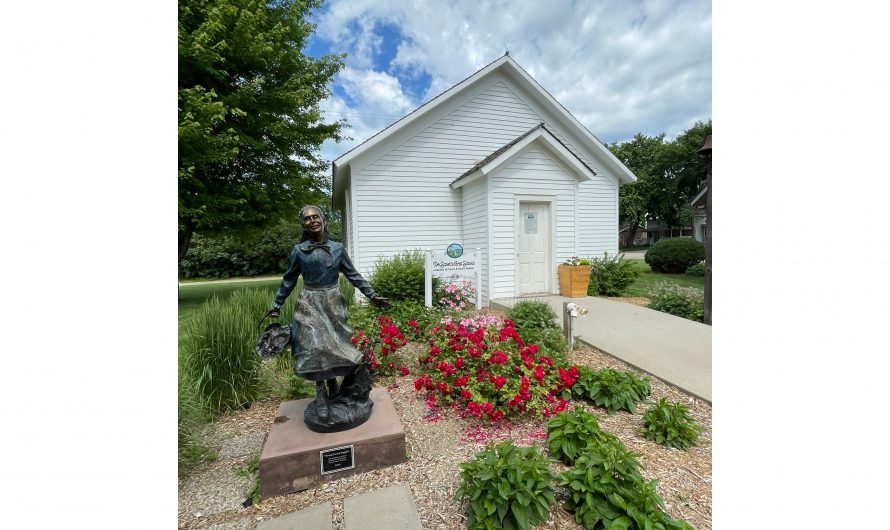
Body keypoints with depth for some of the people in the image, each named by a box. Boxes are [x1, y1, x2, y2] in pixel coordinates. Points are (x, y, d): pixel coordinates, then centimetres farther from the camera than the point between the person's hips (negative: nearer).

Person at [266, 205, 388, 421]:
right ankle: (320, 392, 5)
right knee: (315, 346, -10)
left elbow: (353, 275, 6)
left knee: (334, 345, 5)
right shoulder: (299, 250, 0)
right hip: (310, 303, -1)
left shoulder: (337, 248, 2)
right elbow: (288, 280, 10)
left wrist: (372, 295, 2)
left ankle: (332, 384, 25)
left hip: (333, 302, 2)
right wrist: (277, 304, 12)